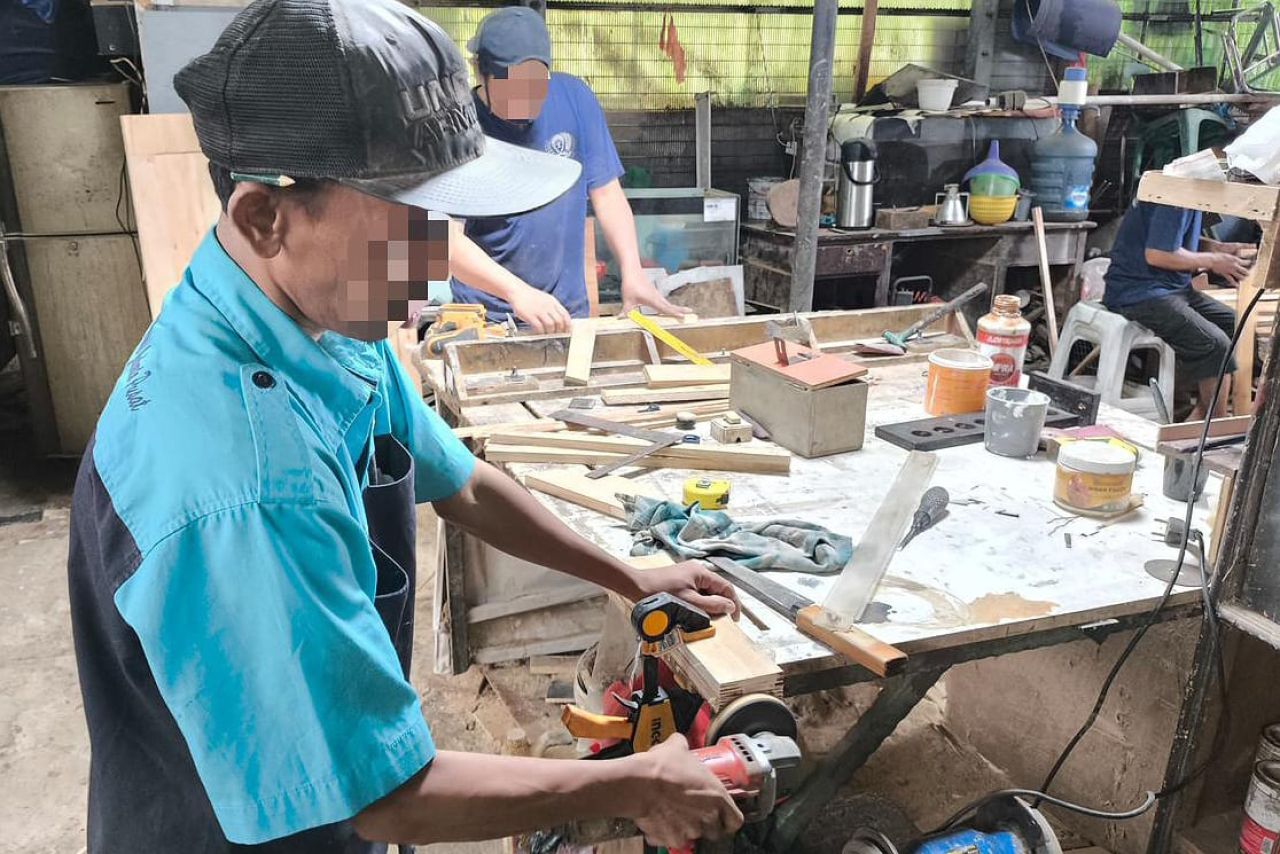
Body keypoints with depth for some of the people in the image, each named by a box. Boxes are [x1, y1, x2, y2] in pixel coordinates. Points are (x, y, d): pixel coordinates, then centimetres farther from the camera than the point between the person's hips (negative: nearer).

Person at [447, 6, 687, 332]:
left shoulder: (575, 98, -5)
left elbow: (606, 192, 0)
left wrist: (632, 273, -13)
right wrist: (519, 293, -33)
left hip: (569, 312, 3)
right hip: (484, 316, -2)